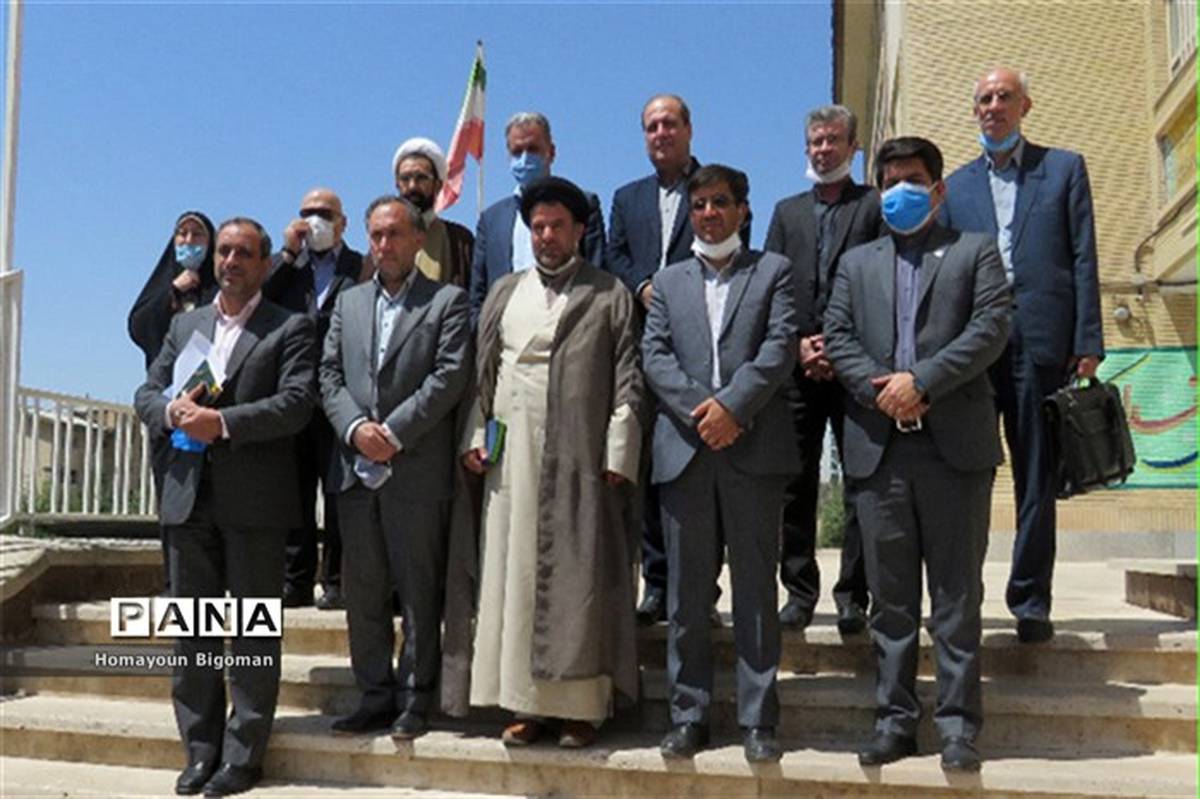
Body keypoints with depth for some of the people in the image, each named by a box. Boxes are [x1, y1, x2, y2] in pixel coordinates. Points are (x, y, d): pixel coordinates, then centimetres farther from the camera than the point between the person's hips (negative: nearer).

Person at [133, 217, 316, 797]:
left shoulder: (290, 328, 1)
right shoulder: (184, 325, 17)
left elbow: (296, 404, -11)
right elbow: (146, 393, 14)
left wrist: (222, 421, -19)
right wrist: (173, 410, -8)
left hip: (254, 500, -5)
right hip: (190, 496, 5)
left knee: (254, 631, 2)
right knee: (192, 629, 10)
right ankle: (201, 752, 21)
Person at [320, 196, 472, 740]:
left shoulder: (447, 301, 2)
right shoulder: (348, 302, 17)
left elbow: (450, 376, -9)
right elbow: (329, 375, 10)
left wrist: (394, 433, -14)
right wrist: (355, 427, -8)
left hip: (418, 470, -5)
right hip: (356, 469, 5)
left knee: (419, 591, 2)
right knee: (362, 591, 9)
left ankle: (414, 700, 11)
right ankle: (375, 696, 20)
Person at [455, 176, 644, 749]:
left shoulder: (610, 296, 6)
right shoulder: (504, 292, 17)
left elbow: (627, 381, 0)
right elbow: (481, 372, 15)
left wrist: (619, 454, -8)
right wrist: (476, 436, 4)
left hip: (582, 457, -3)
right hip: (513, 456, 4)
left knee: (578, 576, -2)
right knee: (515, 572, 3)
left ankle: (582, 704, 6)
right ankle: (527, 701, 12)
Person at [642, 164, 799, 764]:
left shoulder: (773, 271, 10)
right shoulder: (668, 282, 18)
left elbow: (780, 347, -3)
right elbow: (654, 356, 5)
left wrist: (732, 405, -14)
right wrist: (699, 409, -10)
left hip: (753, 449, -2)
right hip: (684, 450, 2)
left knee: (756, 589, 2)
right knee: (686, 594, 6)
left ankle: (758, 720, 10)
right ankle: (689, 715, 15)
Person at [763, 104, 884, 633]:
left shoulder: (876, 206, 7)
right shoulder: (787, 212, 18)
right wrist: (796, 345, -4)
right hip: (797, 367, 3)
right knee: (795, 484, 4)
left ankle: (853, 597, 7)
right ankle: (800, 591, 13)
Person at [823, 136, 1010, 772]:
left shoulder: (975, 251, 11)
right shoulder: (856, 263, 19)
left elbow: (990, 329, -3)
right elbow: (836, 339, 8)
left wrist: (921, 381, -13)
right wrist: (879, 389, -9)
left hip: (955, 444, -2)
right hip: (878, 447, 3)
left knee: (957, 593, 2)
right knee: (890, 594, 7)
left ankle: (957, 724, 10)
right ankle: (895, 718, 16)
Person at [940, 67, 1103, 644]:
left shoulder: (1064, 169, 11)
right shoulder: (956, 185, 16)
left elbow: (1083, 259, 4)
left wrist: (1087, 343, -4)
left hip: (1041, 341, -2)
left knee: (1037, 477, 3)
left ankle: (1030, 601, 10)